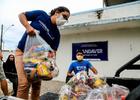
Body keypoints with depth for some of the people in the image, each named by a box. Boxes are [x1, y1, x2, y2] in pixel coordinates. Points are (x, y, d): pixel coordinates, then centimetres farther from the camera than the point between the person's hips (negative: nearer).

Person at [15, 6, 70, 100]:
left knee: (37, 83, 4)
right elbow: (21, 15, -2)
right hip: (23, 52, -5)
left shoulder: (57, 34, 2)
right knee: (24, 83, -17)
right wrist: (28, 27, -20)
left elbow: (53, 50, 0)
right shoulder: (41, 14, -6)